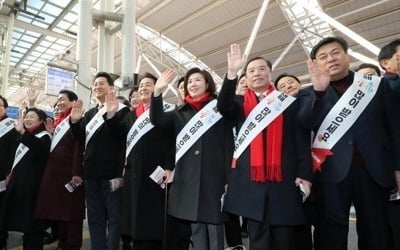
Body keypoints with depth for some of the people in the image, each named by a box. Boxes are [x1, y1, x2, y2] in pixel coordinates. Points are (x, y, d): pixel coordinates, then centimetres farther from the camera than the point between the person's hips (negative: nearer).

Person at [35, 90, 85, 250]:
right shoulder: (57, 121, 16)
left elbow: (79, 147, -16)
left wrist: (77, 172, -21)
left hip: (69, 172, -8)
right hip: (54, 172, 8)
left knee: (70, 211, 1)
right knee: (56, 209, 13)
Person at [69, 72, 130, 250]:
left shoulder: (121, 110, -2)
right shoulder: (90, 113, 18)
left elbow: (122, 136, -16)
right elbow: (81, 138, 12)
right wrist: (75, 121, -4)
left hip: (111, 172, -6)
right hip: (92, 172, 7)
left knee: (114, 217, 2)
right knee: (95, 218, 14)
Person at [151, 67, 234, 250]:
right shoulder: (180, 113, 13)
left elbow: (228, 143, -2)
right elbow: (157, 120, -1)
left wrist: (228, 178, -8)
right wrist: (157, 92, -14)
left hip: (214, 176, -3)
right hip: (188, 178, 4)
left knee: (214, 227, 4)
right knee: (196, 229, 13)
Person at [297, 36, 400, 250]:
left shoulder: (377, 85, 11)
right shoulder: (310, 94, 8)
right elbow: (304, 124, -11)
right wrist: (319, 90, -22)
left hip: (374, 170, 2)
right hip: (332, 172, -1)